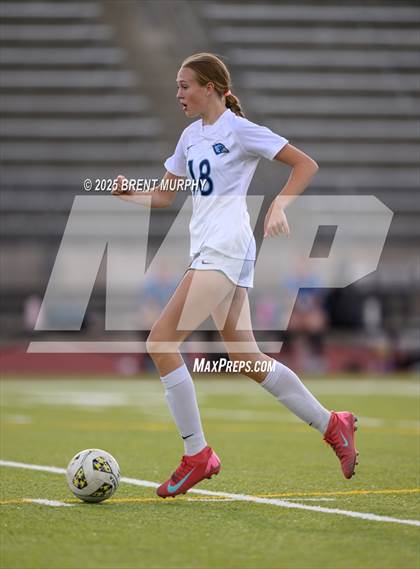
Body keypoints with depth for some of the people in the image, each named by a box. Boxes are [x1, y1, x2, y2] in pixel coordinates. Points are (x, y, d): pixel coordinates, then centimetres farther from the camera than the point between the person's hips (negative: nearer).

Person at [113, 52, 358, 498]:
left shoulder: (239, 130, -5)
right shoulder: (191, 136, 18)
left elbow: (306, 164, -4)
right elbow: (163, 196, 21)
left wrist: (279, 206, -17)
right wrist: (128, 194, 2)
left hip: (226, 249, -9)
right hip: (207, 250, 9)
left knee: (161, 342, -15)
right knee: (246, 358, 8)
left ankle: (197, 455, -11)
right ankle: (331, 425, 17)